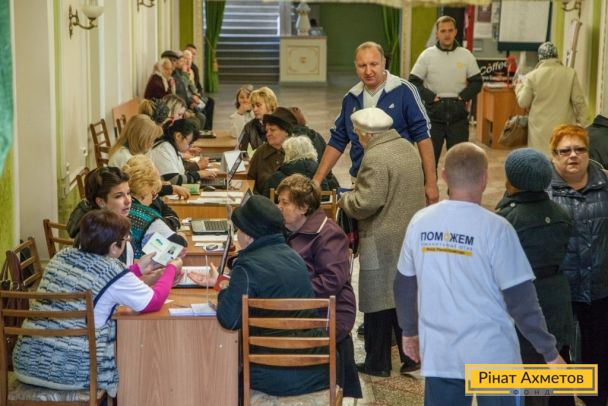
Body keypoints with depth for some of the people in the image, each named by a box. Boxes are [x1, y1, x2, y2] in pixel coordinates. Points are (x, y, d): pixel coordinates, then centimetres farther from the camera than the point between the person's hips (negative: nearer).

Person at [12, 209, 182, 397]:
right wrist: (172, 268, 14)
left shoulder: (63, 255, 8)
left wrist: (138, 268, 30)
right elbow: (154, 301, -1)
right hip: (71, 371, -6)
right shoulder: (112, 271, -11)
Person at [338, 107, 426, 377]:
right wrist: (355, 193, 16)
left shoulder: (375, 157, -19)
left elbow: (366, 203, -23)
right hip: (411, 236, 8)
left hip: (383, 242, -8)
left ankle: (378, 363, 13)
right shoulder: (408, 148, 9)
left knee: (378, 303, 4)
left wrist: (345, 199, -3)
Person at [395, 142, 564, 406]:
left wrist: (409, 331, 26)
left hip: (439, 354, 4)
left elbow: (404, 286, 10)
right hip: (491, 355, -3)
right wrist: (550, 353, -4)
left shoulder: (420, 222, -1)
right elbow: (521, 300, -13)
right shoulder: (495, 228, -14)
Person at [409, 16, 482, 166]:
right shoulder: (427, 55, -1)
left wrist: (463, 97, -4)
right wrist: (430, 97, -10)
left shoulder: (466, 55, 3)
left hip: (458, 113, 1)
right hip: (433, 113, -1)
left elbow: (477, 81, 9)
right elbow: (414, 82, 0)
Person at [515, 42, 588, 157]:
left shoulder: (531, 77, -4)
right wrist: (581, 122, 7)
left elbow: (523, 102, 2)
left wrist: (519, 86, 19)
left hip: (540, 130, 0)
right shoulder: (570, 73, -4)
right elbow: (579, 101, -3)